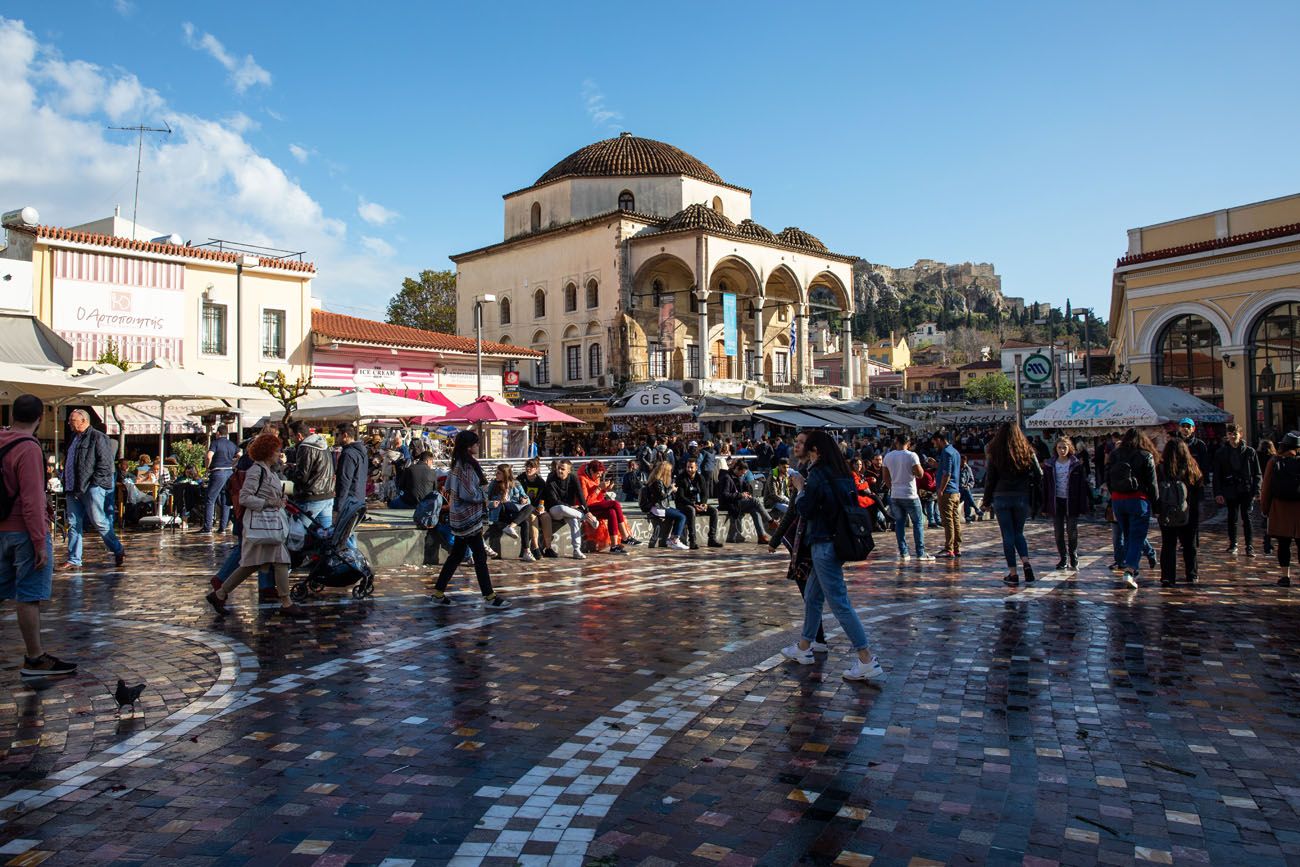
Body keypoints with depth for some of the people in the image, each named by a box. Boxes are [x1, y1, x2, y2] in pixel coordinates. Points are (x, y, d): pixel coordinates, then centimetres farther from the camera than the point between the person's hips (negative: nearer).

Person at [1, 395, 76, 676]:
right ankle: (34, 659, 6)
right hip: (26, 532, -8)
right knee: (29, 597, -1)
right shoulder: (28, 449, -16)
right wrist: (40, 543, -16)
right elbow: (31, 501, -19)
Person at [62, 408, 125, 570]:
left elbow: (105, 463, -14)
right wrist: (66, 484, 16)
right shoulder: (74, 439, 20)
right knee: (74, 525, 6)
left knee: (98, 522, -6)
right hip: (73, 490, 9)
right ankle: (74, 560, 9)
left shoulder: (98, 437, -7)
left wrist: (93, 484, -18)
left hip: (91, 489, -8)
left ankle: (119, 551, 8)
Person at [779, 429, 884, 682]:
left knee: (839, 602, -7)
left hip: (825, 545, -10)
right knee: (812, 597, 21)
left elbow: (804, 510, -16)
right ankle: (803, 648, 34)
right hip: (835, 540, 10)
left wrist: (800, 487, 0)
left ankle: (868, 661, -7)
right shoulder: (838, 473, 10)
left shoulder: (817, 475, -17)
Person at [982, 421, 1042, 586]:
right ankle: (1026, 562, -5)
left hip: (1001, 498, -1)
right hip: (1022, 498, 1)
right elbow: (1039, 476, -1)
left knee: (1008, 536, 5)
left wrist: (987, 501, 6)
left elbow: (990, 479, -2)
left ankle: (1013, 573, 4)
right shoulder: (1027, 452, -1)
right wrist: (1029, 487, 16)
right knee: (1019, 533, 17)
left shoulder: (995, 454, -4)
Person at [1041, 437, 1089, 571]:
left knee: (1072, 532, 1)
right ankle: (1063, 559, 17)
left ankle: (1074, 560, 14)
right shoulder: (1050, 465, 3)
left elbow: (1083, 485, -3)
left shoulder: (1076, 464, -2)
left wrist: (1084, 505, -8)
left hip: (1071, 503, -2)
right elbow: (1045, 487, 5)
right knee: (1059, 533, 6)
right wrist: (1045, 507, 2)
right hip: (1056, 502, 2)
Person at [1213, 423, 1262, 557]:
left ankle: (1250, 546, 0)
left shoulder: (1249, 452, 3)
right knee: (1232, 518, 7)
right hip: (1230, 491, 1)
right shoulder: (1221, 453, 4)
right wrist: (1218, 493, -4)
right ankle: (1232, 545, 18)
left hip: (1246, 491, -1)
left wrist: (1256, 491, -4)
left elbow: (1257, 473, 5)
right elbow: (1217, 475, 4)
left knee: (1247, 517, -5)